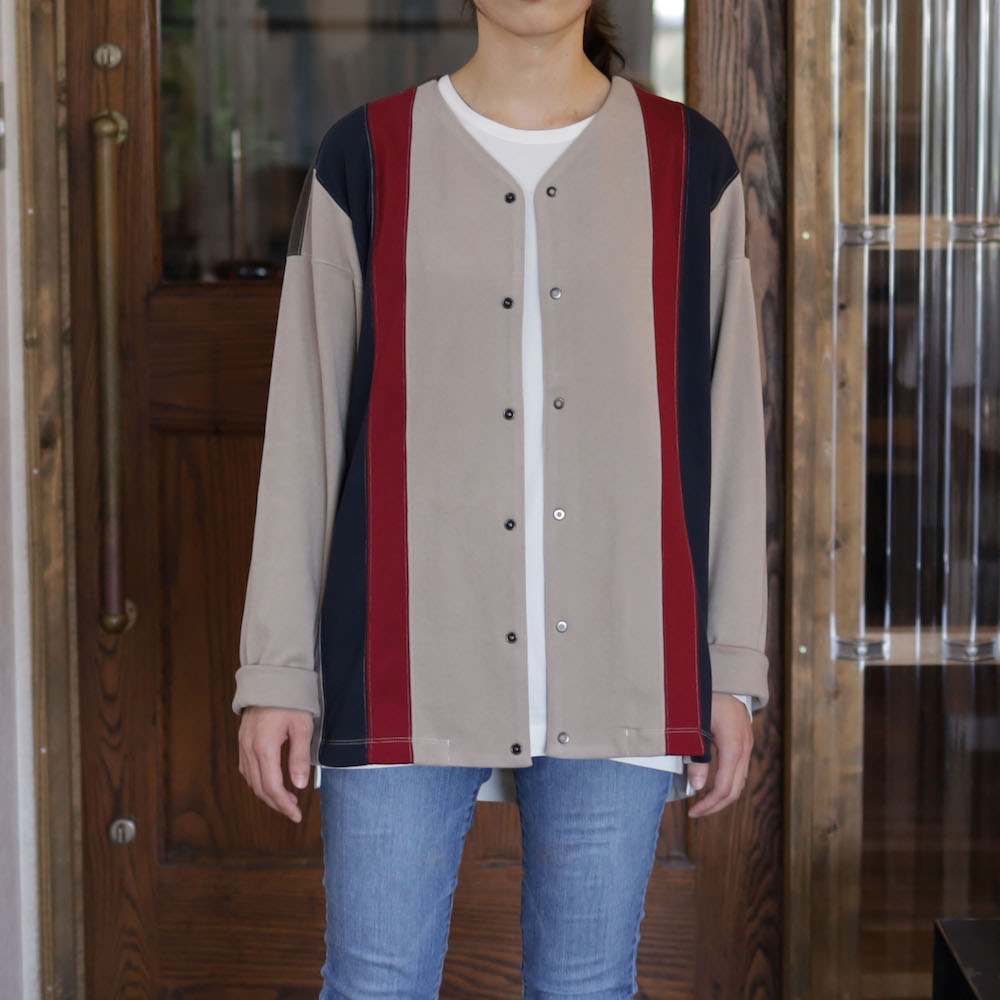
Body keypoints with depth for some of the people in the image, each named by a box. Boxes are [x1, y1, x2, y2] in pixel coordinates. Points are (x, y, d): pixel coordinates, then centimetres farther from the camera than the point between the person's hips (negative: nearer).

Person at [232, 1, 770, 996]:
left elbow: (729, 429, 8)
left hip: (618, 660, 1)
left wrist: (733, 671, 5)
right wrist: (276, 671, 2)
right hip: (412, 655, 0)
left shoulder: (685, 164, 7)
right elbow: (304, 430, 5)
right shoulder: (366, 160, 5)